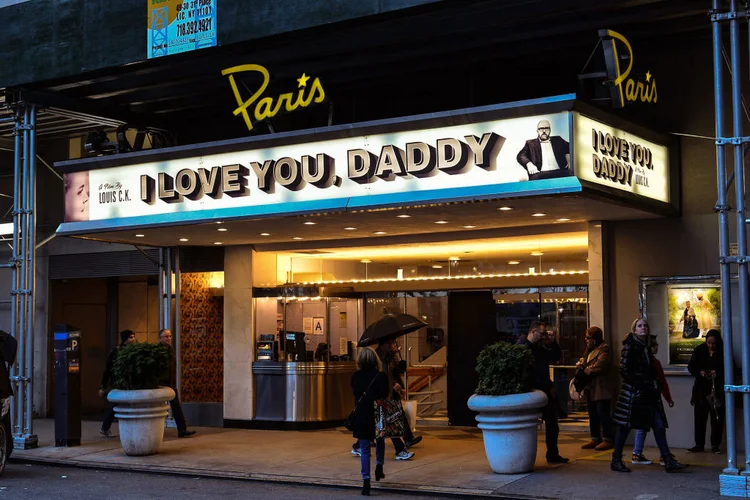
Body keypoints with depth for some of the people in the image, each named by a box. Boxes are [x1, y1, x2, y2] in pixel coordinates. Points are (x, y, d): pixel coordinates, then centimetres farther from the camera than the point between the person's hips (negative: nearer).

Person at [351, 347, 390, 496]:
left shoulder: (355, 377, -5)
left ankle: (366, 480, -1)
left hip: (361, 416, 0)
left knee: (364, 449, 5)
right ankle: (379, 466, 19)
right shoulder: (381, 376, -9)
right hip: (378, 415, 0)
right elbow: (386, 395, -3)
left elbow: (356, 394, 9)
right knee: (380, 441, 29)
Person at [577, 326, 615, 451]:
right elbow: (584, 360, 23)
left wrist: (586, 370, -12)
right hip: (591, 388, 10)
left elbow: (600, 365, -24)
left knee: (603, 413, -6)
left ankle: (607, 439, 0)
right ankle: (595, 439, 19)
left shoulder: (604, 349, -12)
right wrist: (580, 363, -1)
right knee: (593, 415, 13)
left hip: (601, 388, -10)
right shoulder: (590, 349, 18)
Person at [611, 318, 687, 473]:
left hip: (649, 394, 7)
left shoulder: (646, 348, 17)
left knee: (659, 426, 0)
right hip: (632, 392, -7)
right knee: (625, 426, -1)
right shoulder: (629, 347, -6)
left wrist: (655, 387, 10)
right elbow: (624, 371, -13)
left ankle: (668, 461, -1)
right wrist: (640, 386, -17)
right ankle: (616, 461, 9)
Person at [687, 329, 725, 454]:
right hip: (702, 389, 2)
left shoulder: (723, 352, -4)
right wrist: (699, 372, -14)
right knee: (699, 417, 4)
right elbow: (691, 366, 5)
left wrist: (717, 373, -19)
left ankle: (715, 445, 10)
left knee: (717, 418, 1)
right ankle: (699, 444, 12)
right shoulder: (699, 350, 2)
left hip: (718, 390, -2)